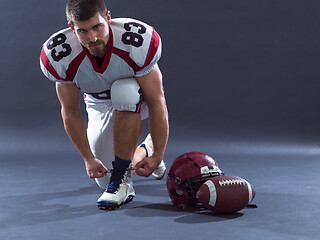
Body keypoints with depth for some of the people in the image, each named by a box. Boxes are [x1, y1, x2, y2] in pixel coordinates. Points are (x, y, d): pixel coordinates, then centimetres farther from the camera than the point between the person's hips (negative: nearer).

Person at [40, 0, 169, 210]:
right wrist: (89, 159, -12)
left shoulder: (138, 42, -36)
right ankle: (143, 151, 32)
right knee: (104, 177, -2)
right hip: (100, 105, 3)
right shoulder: (59, 55, -28)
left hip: (139, 99, -3)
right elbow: (70, 112, -13)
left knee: (123, 90, -39)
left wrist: (157, 156, -25)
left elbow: (157, 103, -28)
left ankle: (122, 180, -28)